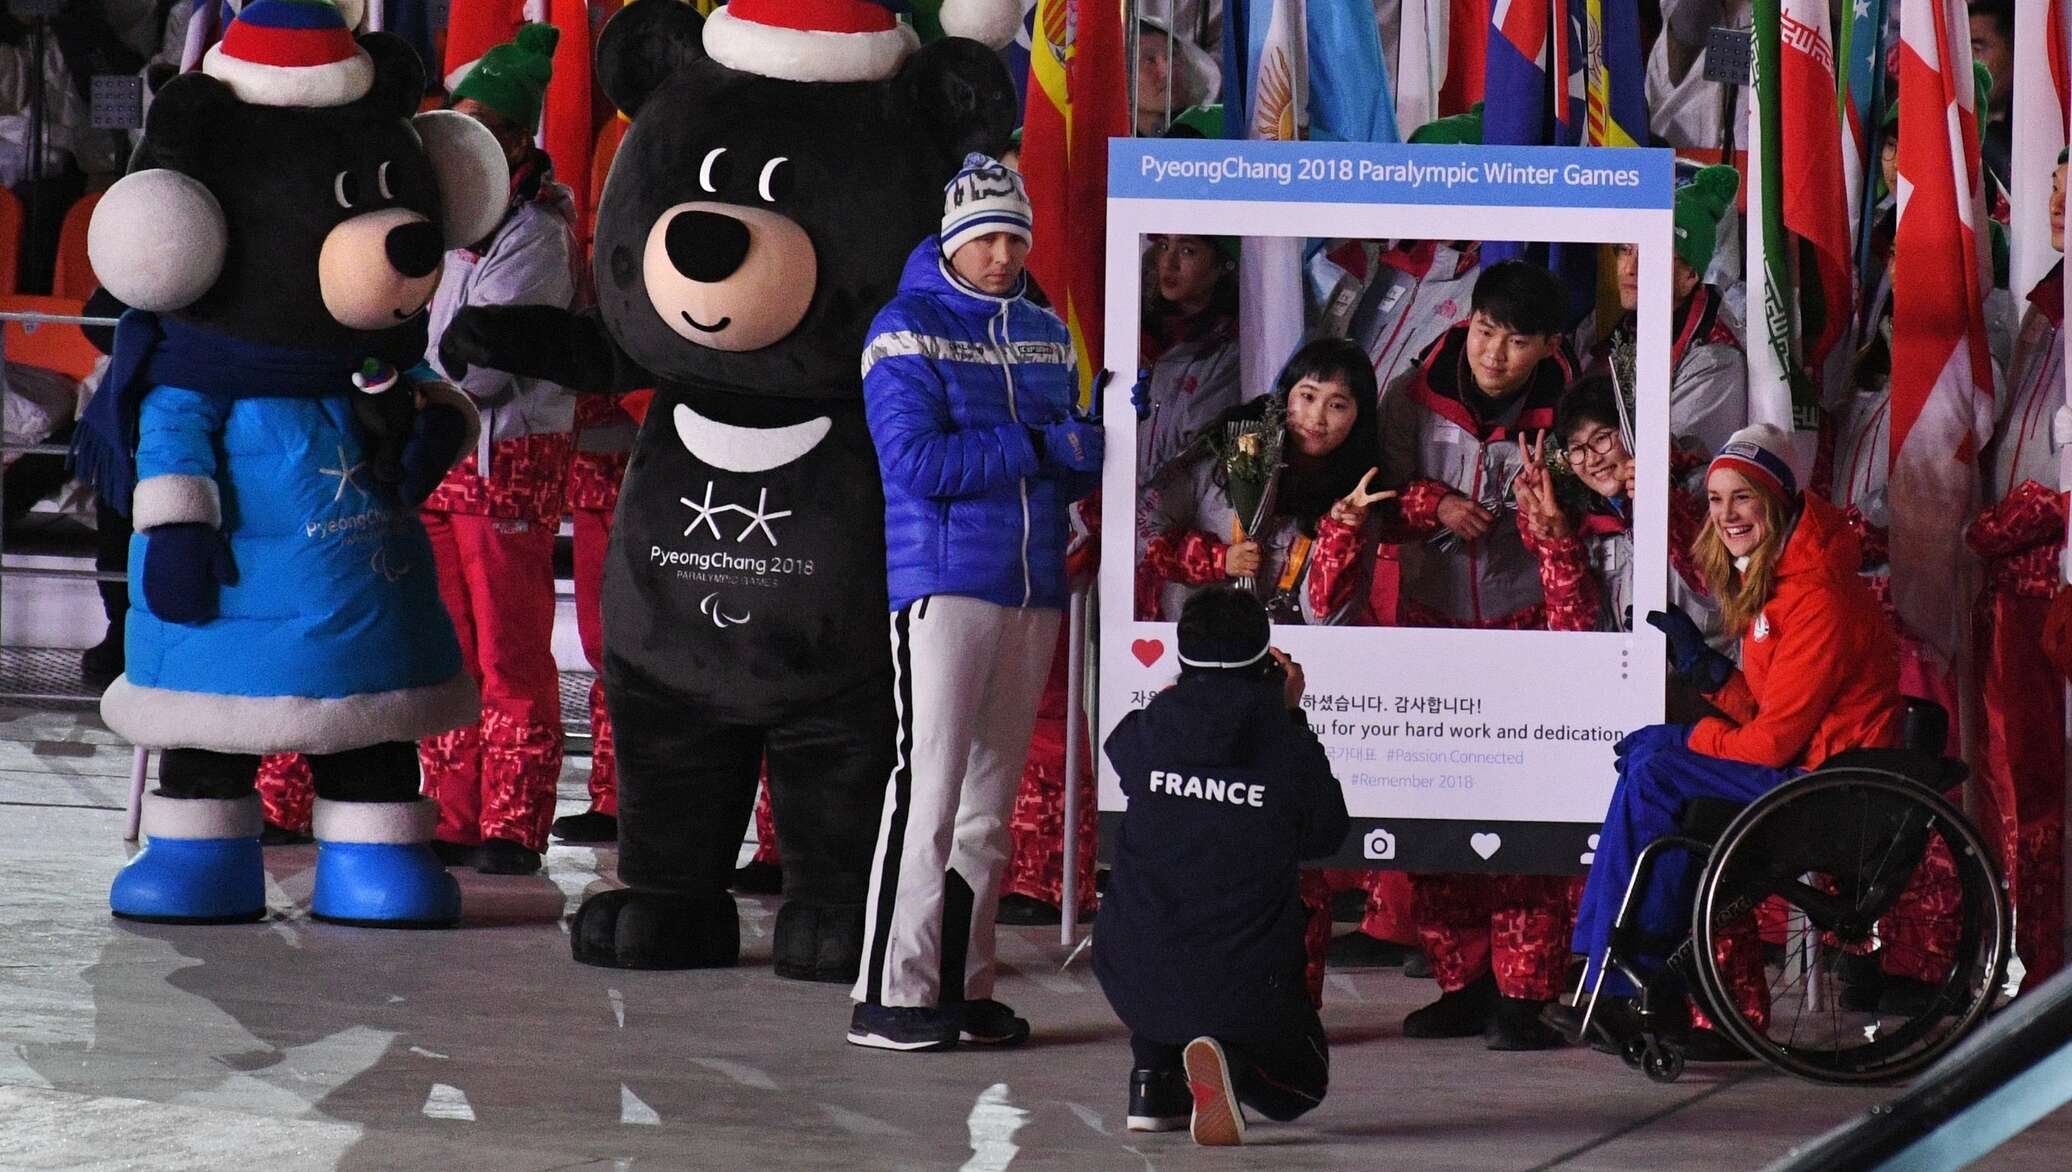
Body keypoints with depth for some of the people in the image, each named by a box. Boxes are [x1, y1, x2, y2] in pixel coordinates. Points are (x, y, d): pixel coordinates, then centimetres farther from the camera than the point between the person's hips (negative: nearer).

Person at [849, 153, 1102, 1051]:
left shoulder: (1046, 335, 15)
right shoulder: (907, 330, -4)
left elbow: (1073, 469, 17)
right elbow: (915, 461, -15)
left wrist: (1091, 451, -5)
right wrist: (1034, 447, -14)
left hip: (1034, 589, 6)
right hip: (943, 584, -6)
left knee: (990, 799, 9)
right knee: (928, 788, -10)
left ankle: (962, 987, 15)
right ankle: (889, 995, -8)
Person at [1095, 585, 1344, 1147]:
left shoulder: (1142, 734, -4)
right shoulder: (1294, 751, -9)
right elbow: (1326, 836, 10)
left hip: (1134, 980, 3)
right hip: (1248, 988, -3)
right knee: (1302, 1081, 26)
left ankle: (1153, 1082, 22)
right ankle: (1233, 1060, -11)